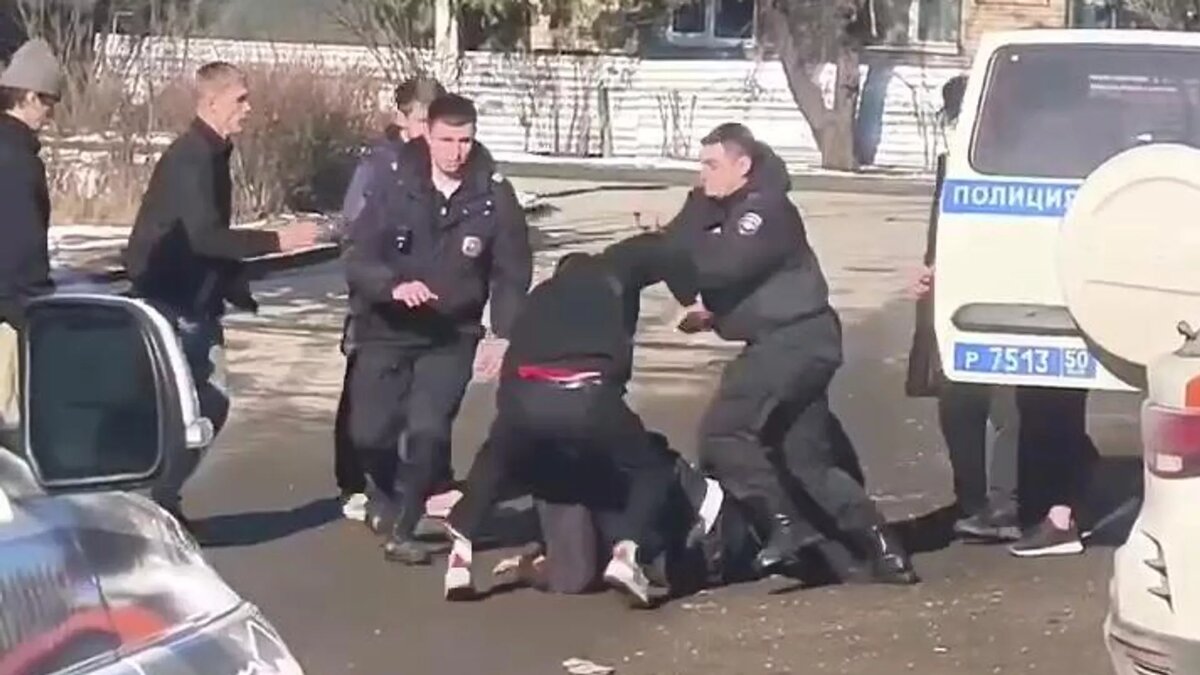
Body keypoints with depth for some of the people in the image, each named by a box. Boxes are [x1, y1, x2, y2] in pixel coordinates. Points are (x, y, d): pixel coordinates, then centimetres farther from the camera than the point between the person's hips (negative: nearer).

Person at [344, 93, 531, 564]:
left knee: (428, 429, -17)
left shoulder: (494, 196, -12)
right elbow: (357, 259, -15)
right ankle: (391, 497, 35)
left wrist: (502, 335, -15)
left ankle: (405, 528, 4)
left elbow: (512, 273, -4)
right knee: (368, 432, 1)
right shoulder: (394, 186, -13)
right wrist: (394, 285, -34)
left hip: (451, 335, -1)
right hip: (386, 330, 1)